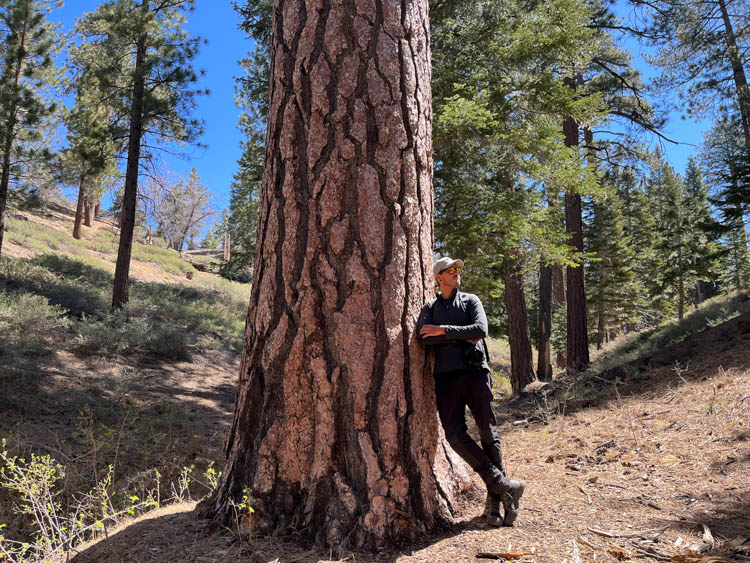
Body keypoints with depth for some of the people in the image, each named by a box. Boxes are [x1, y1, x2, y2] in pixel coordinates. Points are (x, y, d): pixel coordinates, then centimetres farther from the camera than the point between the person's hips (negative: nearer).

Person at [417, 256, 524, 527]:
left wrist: (443, 330, -8)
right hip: (446, 377, 1)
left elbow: (481, 330, -6)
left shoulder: (471, 301, 13)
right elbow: (422, 337, -4)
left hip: (475, 372, -1)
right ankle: (505, 485, -4)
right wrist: (462, 337, -8)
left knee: (489, 434, -1)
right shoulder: (430, 307, 16)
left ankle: (494, 500, 9)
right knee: (455, 434, -12)